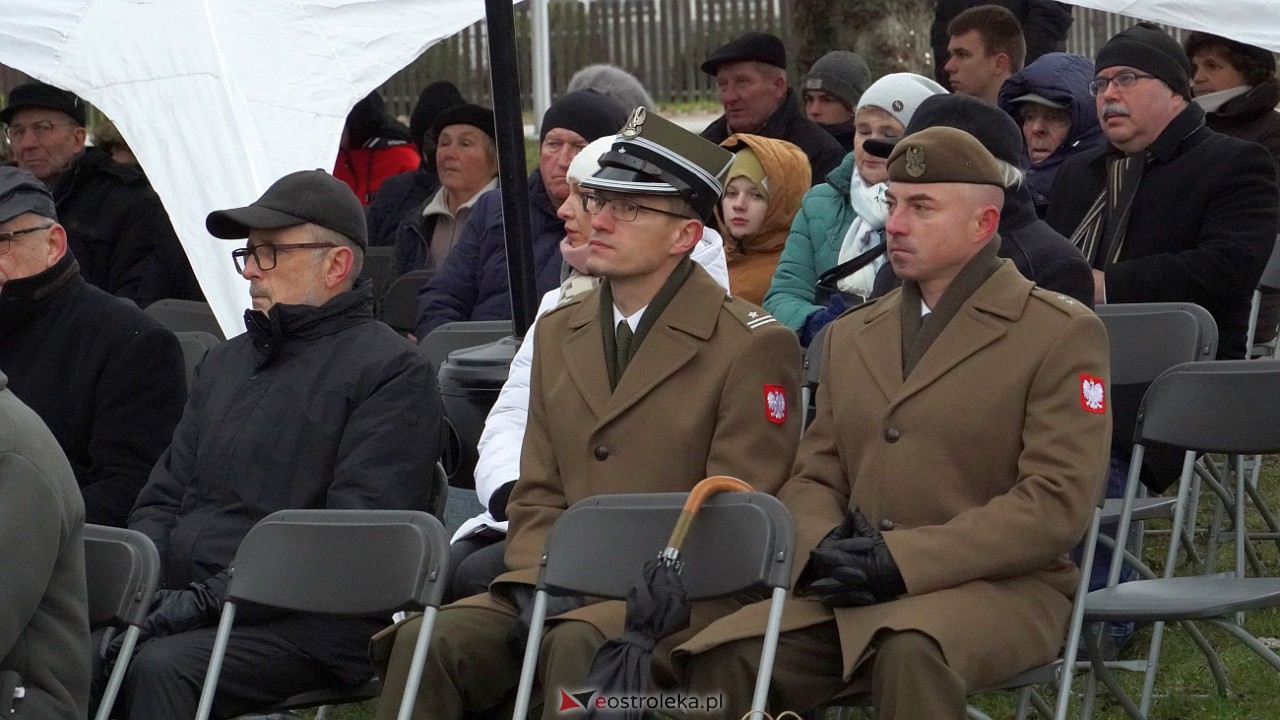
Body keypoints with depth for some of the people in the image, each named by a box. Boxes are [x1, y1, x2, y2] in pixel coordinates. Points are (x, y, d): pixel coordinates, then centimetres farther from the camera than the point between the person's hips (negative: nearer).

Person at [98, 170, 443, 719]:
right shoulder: (226, 361, 25)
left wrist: (212, 598, -18)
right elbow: (164, 497, 26)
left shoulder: (392, 370, -1)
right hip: (183, 604, 7)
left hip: (304, 621, -7)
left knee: (161, 669, -34)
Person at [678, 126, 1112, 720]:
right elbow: (814, 477, 19)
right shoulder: (851, 336, 20)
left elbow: (1057, 503, -10)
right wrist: (821, 548, -7)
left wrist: (902, 559, -17)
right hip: (850, 591, 5)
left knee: (910, 652, -38)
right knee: (721, 660, -23)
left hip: (999, 587, -5)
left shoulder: (1063, 333, 0)